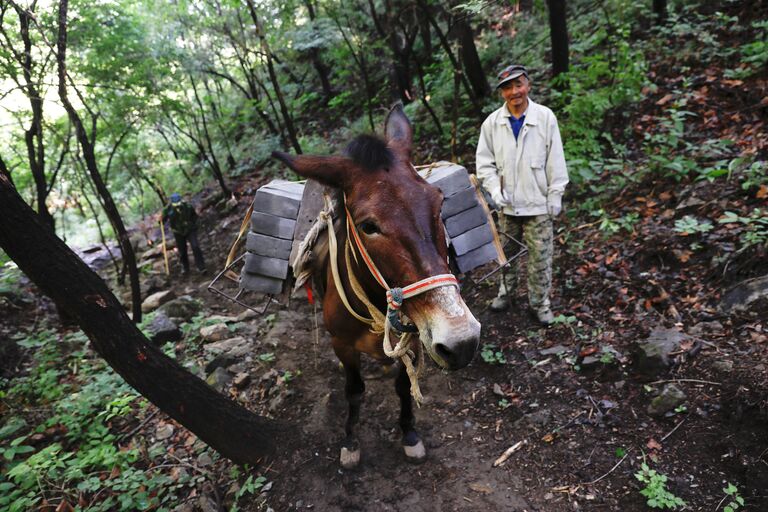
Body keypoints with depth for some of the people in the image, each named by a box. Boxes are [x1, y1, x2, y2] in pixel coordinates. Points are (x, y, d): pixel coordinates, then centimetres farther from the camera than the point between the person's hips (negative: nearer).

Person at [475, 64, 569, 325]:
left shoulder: (545, 117, -6)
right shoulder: (492, 122, -1)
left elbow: (555, 160, -3)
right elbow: (485, 161, 4)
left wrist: (555, 195, -4)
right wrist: (494, 188, -10)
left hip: (537, 204, -2)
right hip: (507, 204, 2)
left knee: (540, 256, 5)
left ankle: (540, 301, 22)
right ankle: (506, 291, 37)